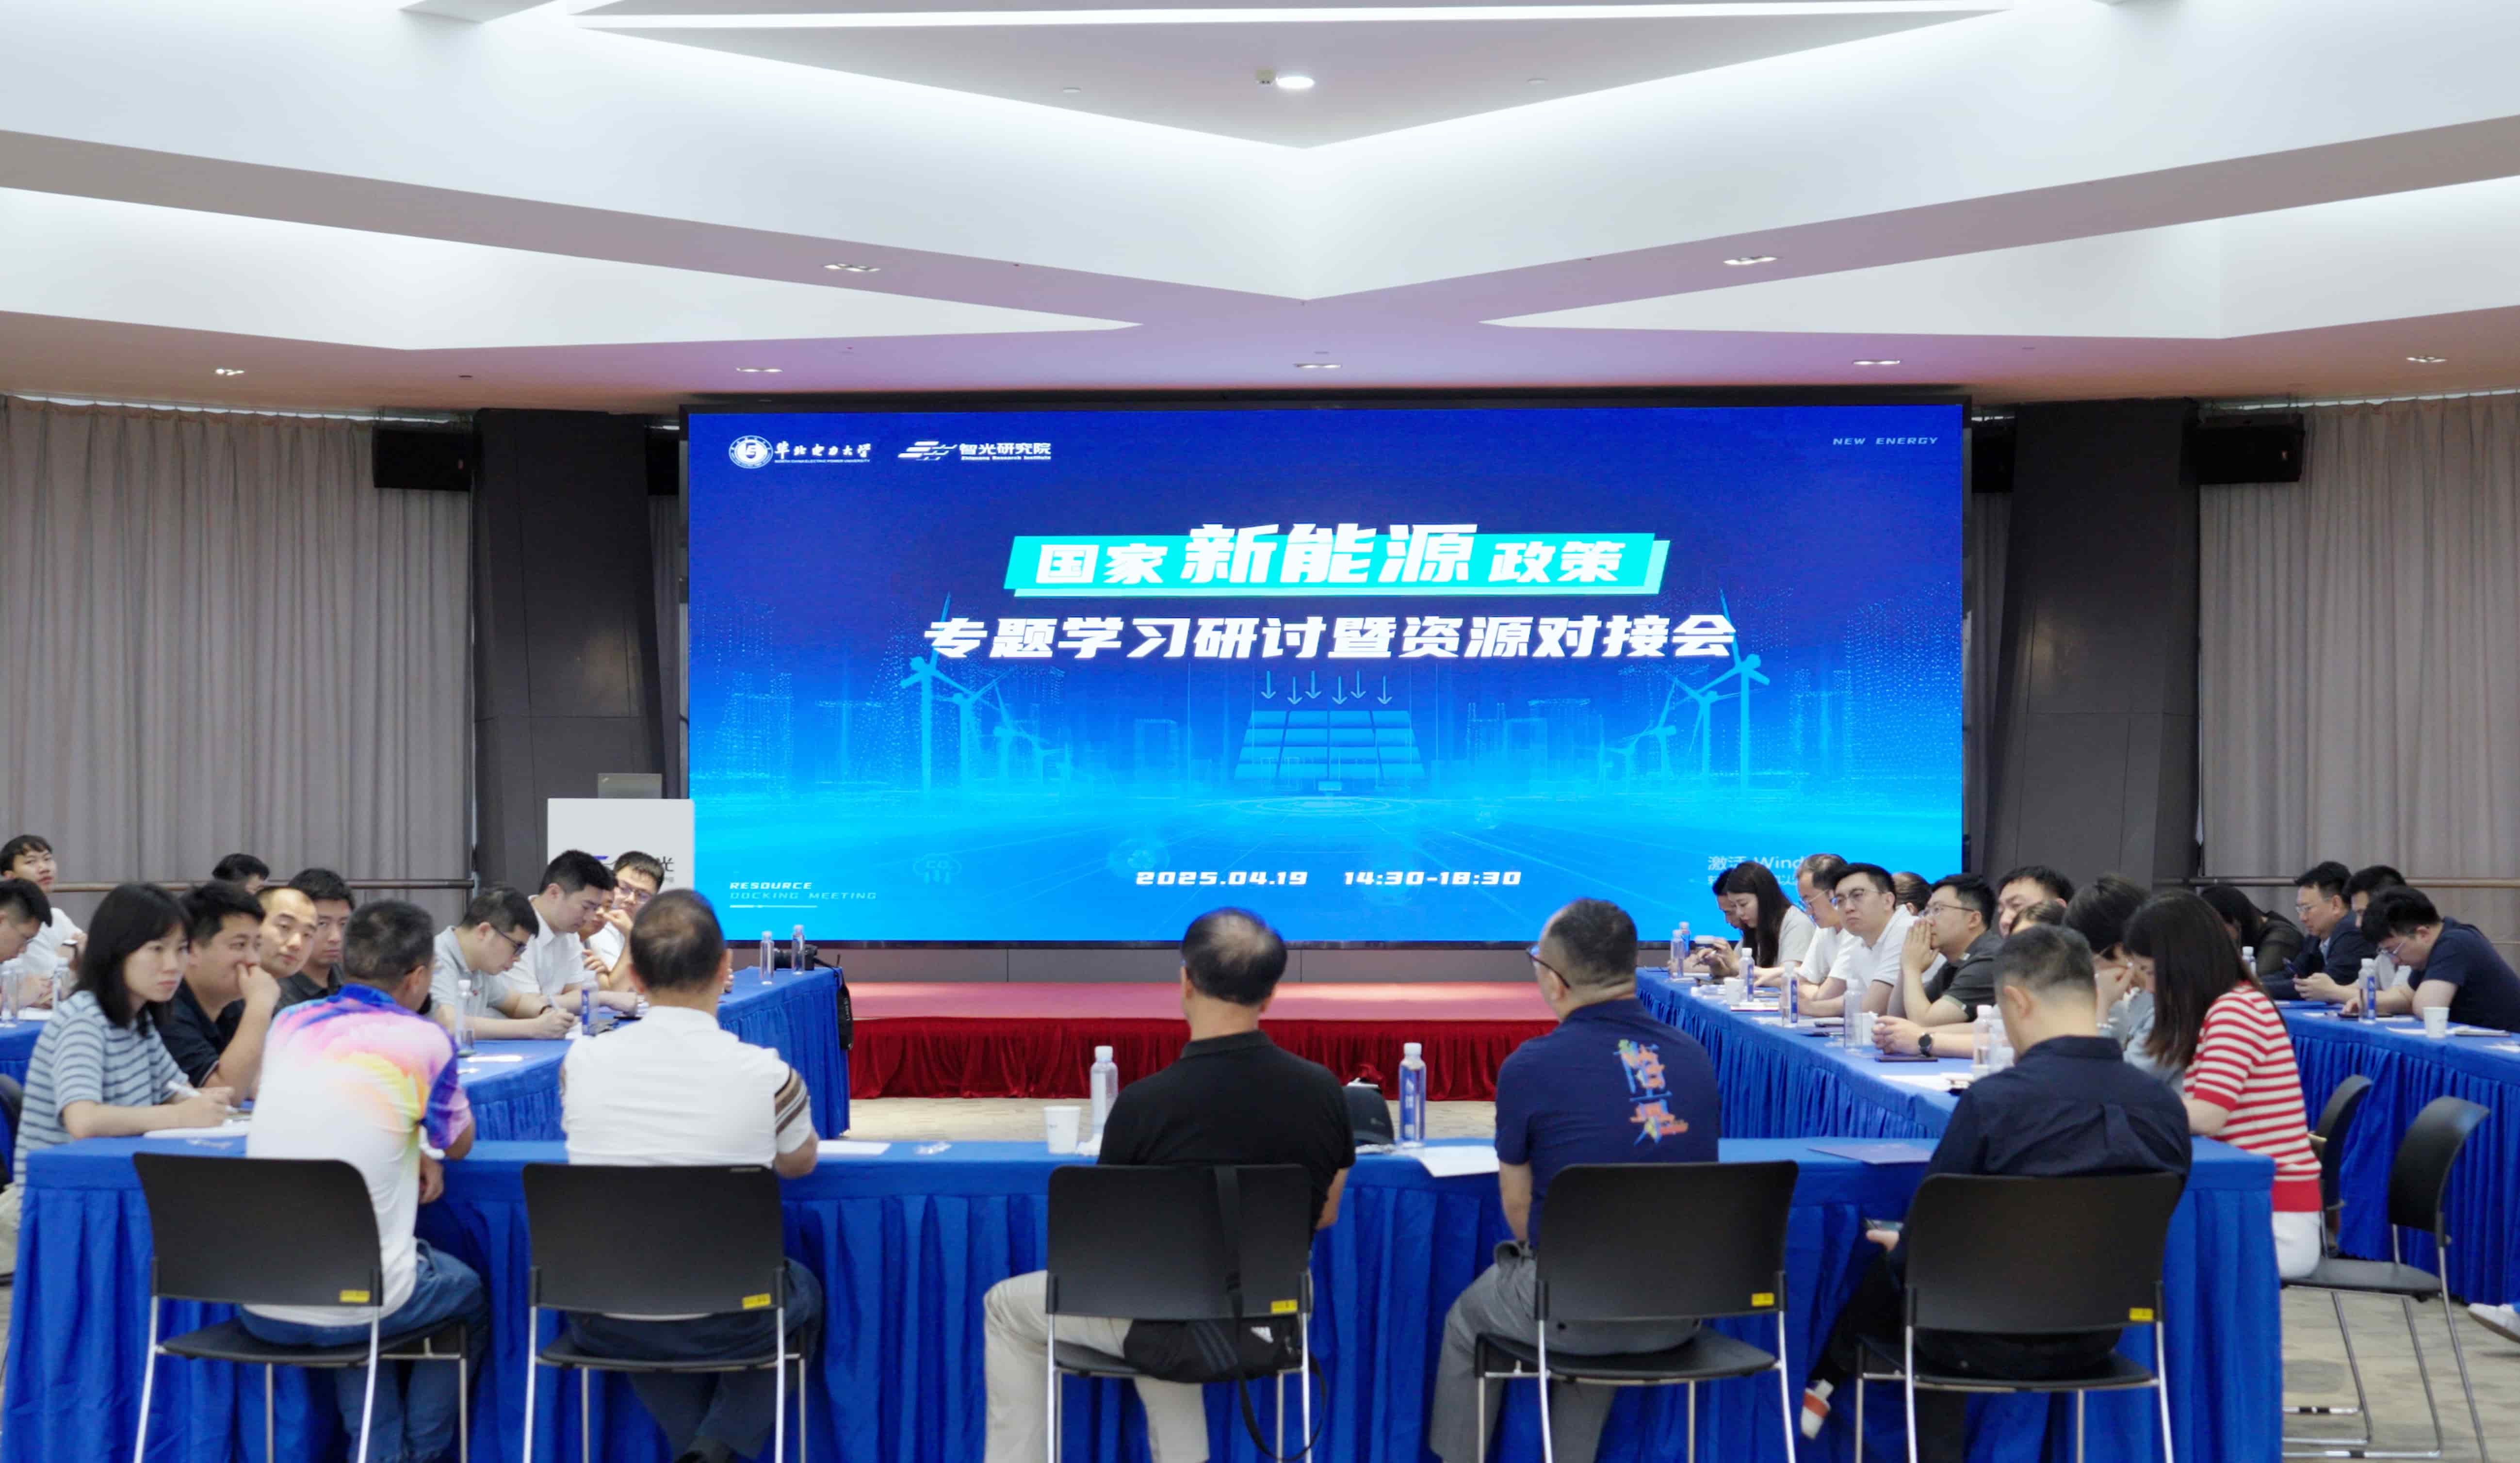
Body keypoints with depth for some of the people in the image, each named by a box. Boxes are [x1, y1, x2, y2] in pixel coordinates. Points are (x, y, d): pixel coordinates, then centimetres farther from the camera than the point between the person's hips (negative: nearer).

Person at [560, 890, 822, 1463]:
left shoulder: (582, 1062, -11)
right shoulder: (766, 1075, -17)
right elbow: (799, 1164, 5)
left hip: (604, 1324, 3)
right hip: (725, 1325, -2)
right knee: (804, 1287, 31)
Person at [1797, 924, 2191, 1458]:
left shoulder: (1993, 1100, -23)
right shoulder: (2166, 1108, -8)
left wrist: (1903, 1249, 11)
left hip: (1996, 1342, -5)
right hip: (2097, 1339, 5)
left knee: (1881, 1275, 24)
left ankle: (1825, 1384, 49)